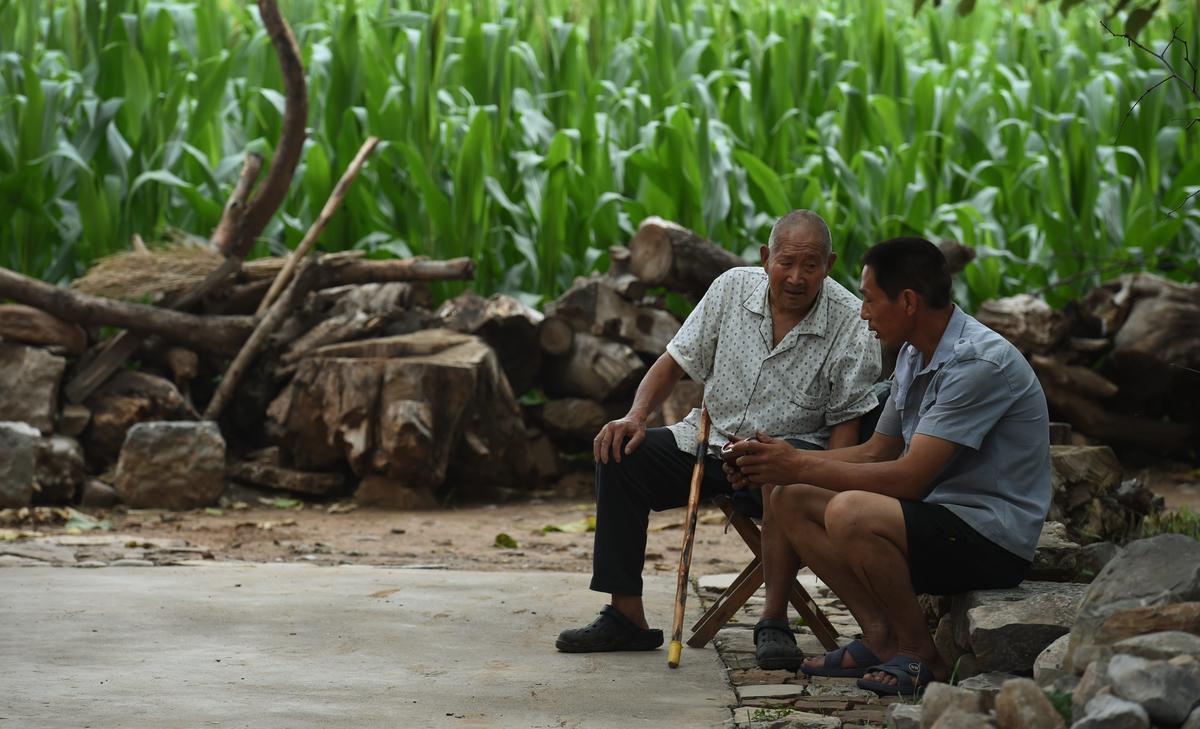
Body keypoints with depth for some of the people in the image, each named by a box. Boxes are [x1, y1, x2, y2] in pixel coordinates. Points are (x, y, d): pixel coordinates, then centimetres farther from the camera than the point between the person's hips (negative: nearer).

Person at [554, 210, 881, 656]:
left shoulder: (852, 326, -12)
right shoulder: (733, 289, -1)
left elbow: (846, 423, -9)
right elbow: (675, 362, 7)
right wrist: (636, 416, -10)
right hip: (711, 439, 5)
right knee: (620, 451, -14)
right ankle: (626, 617, -12)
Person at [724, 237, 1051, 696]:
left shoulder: (980, 362, -22)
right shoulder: (914, 356, 9)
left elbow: (909, 477, -25)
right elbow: (876, 453, 17)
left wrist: (800, 467, -18)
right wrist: (782, 462, 3)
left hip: (993, 538, -10)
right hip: (938, 517, 10)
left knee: (850, 513, -32)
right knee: (790, 502, 5)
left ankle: (920, 655, -13)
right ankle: (881, 637, 0)